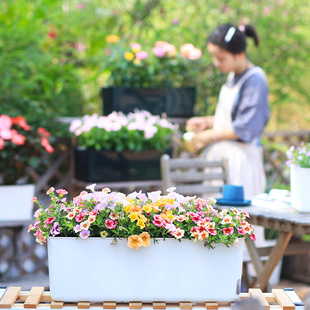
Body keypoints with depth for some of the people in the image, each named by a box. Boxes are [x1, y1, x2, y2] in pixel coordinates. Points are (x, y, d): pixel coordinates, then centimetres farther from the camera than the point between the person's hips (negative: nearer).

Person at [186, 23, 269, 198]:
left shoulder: (255, 80, -15)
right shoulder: (232, 76, 11)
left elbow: (245, 128, -18)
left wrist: (210, 136, -11)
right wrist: (207, 122, 10)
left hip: (240, 158, -8)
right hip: (220, 154, 8)